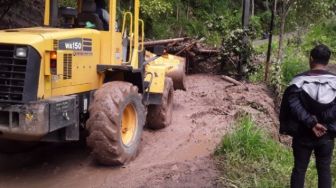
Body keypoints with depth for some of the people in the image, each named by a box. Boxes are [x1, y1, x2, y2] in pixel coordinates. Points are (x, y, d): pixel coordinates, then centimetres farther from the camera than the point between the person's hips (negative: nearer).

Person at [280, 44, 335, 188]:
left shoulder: (299, 81, -10)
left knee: (299, 169, 10)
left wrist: (311, 123, -17)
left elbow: (293, 105, -18)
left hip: (303, 134, -1)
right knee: (324, 169, 14)